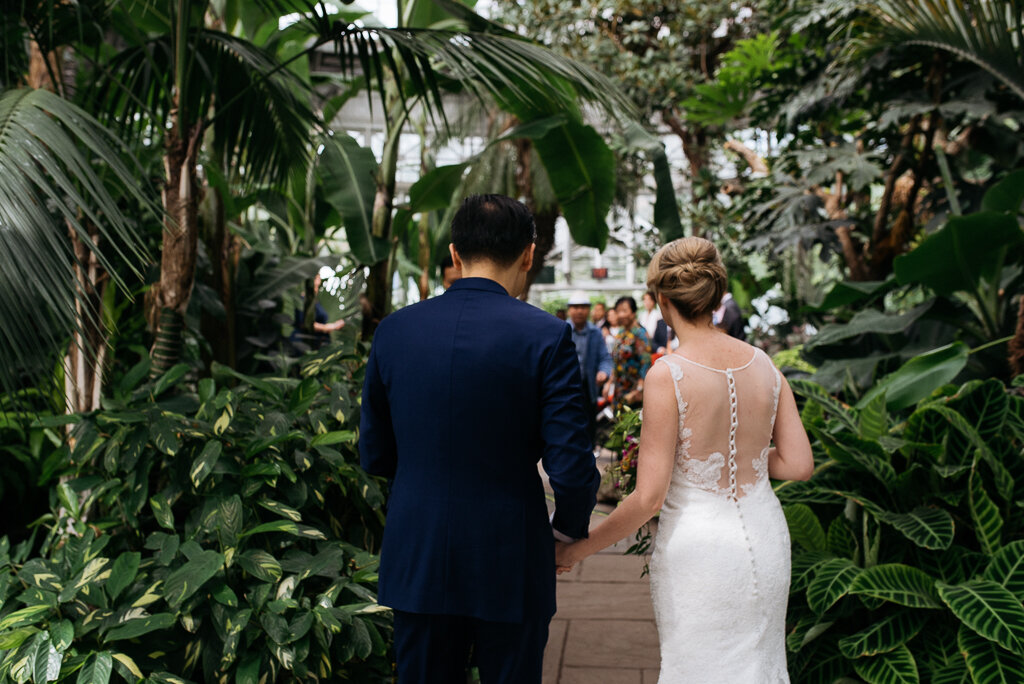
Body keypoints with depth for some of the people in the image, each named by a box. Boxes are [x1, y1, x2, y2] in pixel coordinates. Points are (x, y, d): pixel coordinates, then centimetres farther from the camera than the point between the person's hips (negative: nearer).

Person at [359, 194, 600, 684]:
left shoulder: (394, 331, -2)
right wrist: (569, 530, 5)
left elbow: (374, 456, 5)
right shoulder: (546, 336, -13)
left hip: (416, 564, 3)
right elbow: (571, 468, -15)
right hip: (509, 568, -3)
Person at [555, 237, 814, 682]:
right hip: (764, 540, 5)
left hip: (698, 547, -5)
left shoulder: (669, 375, -18)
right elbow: (798, 464, 2)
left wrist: (578, 548, -6)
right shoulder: (762, 365, -2)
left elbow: (649, 497, -18)